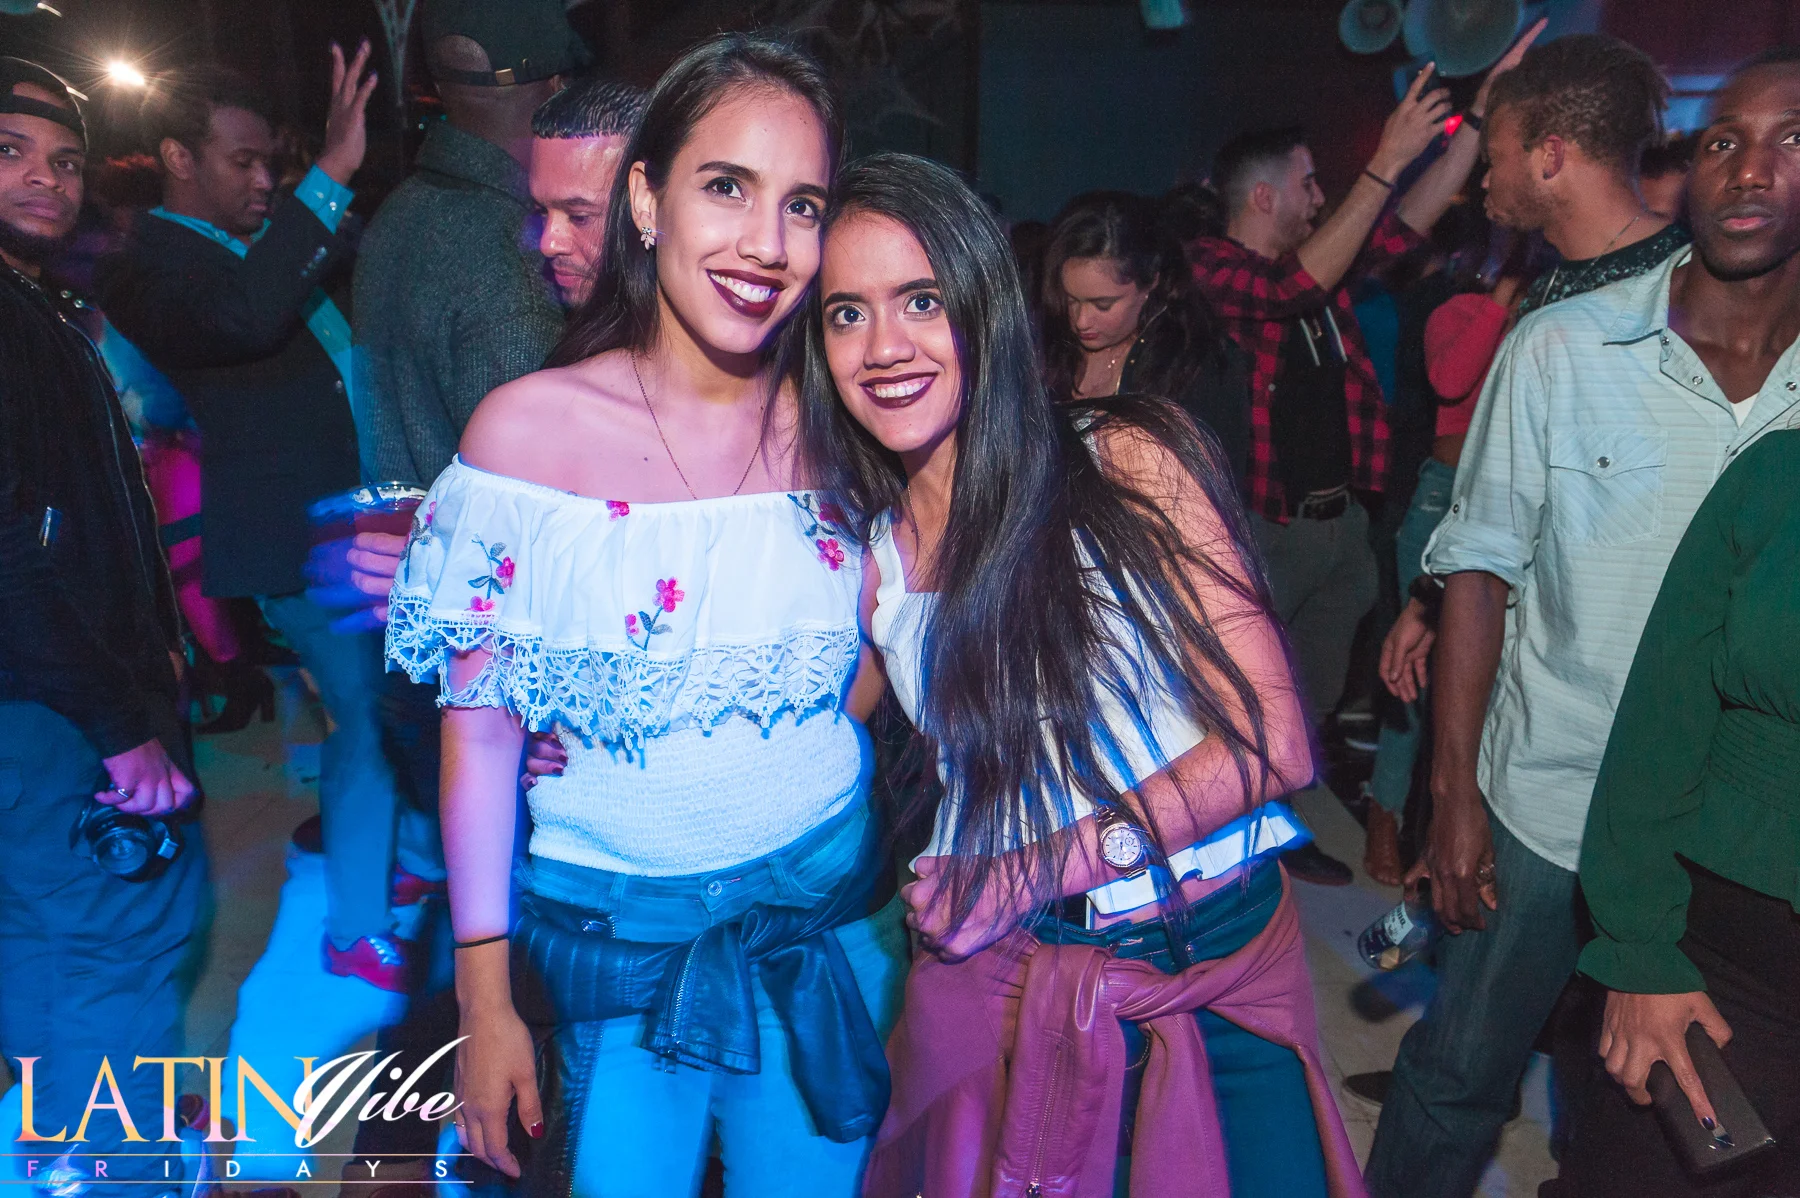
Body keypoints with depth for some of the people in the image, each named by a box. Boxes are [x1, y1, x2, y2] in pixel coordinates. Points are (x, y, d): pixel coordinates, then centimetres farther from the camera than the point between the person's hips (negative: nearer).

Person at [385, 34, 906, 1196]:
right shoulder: (528, 427, -13)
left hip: (823, 919, 2)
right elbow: (480, 725, -8)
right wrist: (484, 997, -6)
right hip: (610, 942, -2)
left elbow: (869, 681, 6)